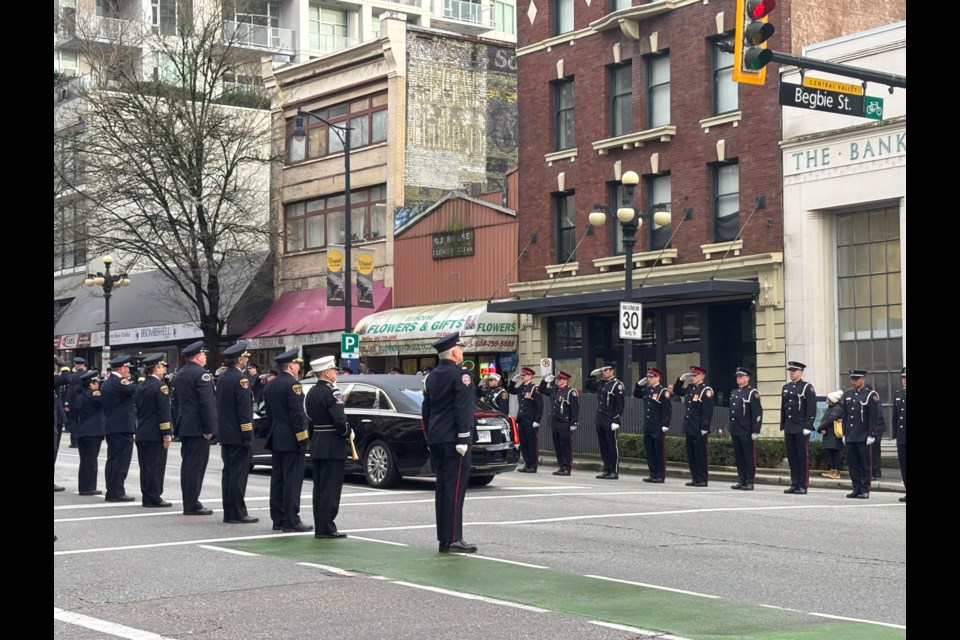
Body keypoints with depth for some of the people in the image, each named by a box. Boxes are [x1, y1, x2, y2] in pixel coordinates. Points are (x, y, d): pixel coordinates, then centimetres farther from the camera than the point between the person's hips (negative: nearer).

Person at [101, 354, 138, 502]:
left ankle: (111, 491, 16)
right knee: (121, 461, -7)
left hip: (110, 426, 10)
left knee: (113, 460, 13)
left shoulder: (106, 383, 15)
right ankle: (116, 492, -7)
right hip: (123, 427, -10)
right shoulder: (119, 382, -16)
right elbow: (135, 390, -21)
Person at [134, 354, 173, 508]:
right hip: (156, 434, -8)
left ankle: (146, 497, 14)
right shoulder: (160, 385, -12)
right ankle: (153, 498, -4)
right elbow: (164, 411, -17)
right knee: (156, 467, -4)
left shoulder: (140, 386, 13)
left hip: (141, 433, 8)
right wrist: (167, 434, -16)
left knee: (145, 467, 10)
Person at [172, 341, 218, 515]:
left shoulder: (179, 375, 14)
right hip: (198, 427, -9)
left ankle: (188, 503, 15)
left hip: (184, 427, 9)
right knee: (196, 466, -7)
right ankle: (192, 505, -7)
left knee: (187, 465, 11)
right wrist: (209, 428, -17)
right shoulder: (201, 374, -14)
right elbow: (207, 403, -18)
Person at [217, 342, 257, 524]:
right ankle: (237, 514, -6)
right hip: (238, 434, -9)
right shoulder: (240, 378, -15)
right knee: (238, 473, -7)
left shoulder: (222, 377, 14)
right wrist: (247, 435, -17)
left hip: (225, 433, 9)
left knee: (228, 472, 11)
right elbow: (244, 409, -18)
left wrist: (222, 430, 21)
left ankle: (228, 512, 15)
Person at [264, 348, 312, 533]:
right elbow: (297, 415, -17)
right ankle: (291, 521, -7)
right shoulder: (292, 384, -14)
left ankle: (278, 519, 14)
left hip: (276, 440, 9)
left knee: (277, 480, 10)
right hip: (291, 441, -9)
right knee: (292, 481, -7)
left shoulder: (270, 385, 13)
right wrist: (303, 440, -14)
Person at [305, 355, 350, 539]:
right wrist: (348, 433, -5)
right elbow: (339, 420, -23)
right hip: (333, 447, -9)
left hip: (317, 444, 9)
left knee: (319, 488, 12)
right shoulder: (331, 392, -16)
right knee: (330, 489, -4)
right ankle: (326, 528, -3)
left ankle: (320, 526, 16)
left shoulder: (312, 393, 11)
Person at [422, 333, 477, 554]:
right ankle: (452, 539, -9)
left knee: (443, 488, 11)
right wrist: (463, 440, -16)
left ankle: (444, 537, 13)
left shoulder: (432, 377, 15)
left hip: (436, 439, 8)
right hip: (453, 438, -8)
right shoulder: (460, 375, -10)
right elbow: (463, 410, -16)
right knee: (454, 488, -7)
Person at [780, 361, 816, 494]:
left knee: (803, 457, -2)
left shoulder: (807, 388, -4)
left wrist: (807, 428, -15)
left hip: (801, 429, -6)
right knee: (792, 457, 7)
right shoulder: (786, 388, 15)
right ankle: (794, 484, 12)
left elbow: (811, 409, -9)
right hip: (789, 429, 6)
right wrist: (783, 428, 14)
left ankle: (803, 486, 2)